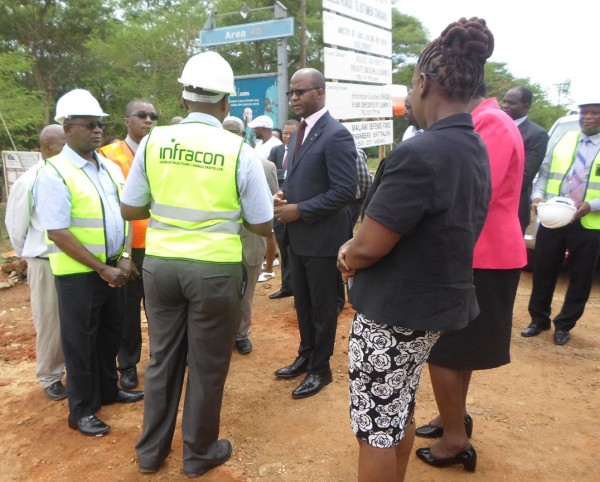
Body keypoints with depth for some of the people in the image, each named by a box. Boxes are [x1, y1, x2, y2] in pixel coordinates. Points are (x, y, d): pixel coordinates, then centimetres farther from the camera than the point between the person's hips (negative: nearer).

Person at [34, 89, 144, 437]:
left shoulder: (111, 168, 6)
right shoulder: (55, 173, -14)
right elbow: (58, 233, -18)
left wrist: (125, 257, -6)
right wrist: (101, 268, -18)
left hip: (114, 268, 6)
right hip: (79, 273, -6)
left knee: (111, 334, 19)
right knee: (80, 341, 8)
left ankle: (108, 389, 38)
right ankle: (82, 410, 23)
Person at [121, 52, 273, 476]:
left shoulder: (153, 142, -3)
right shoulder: (240, 152, -9)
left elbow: (130, 210, 4)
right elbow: (263, 226, -4)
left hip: (160, 264, 3)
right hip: (215, 269, -3)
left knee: (163, 359, 19)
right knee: (207, 365, 13)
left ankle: (151, 450, 35)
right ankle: (199, 453, 31)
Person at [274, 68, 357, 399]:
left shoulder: (336, 135, -17)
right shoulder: (298, 133, 12)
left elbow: (345, 191, -22)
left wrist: (299, 210, -20)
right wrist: (284, 196, -1)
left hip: (322, 236, -8)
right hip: (298, 235, 8)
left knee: (322, 306, 8)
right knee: (302, 303, 19)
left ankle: (320, 368, 24)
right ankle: (306, 356, 37)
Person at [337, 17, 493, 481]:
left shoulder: (419, 153, -26)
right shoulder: (474, 149, 4)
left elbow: (368, 247, -24)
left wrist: (346, 257, 0)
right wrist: (356, 250, 3)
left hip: (396, 311, -9)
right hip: (439, 301, 9)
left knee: (376, 428, 8)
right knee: (401, 412, 26)